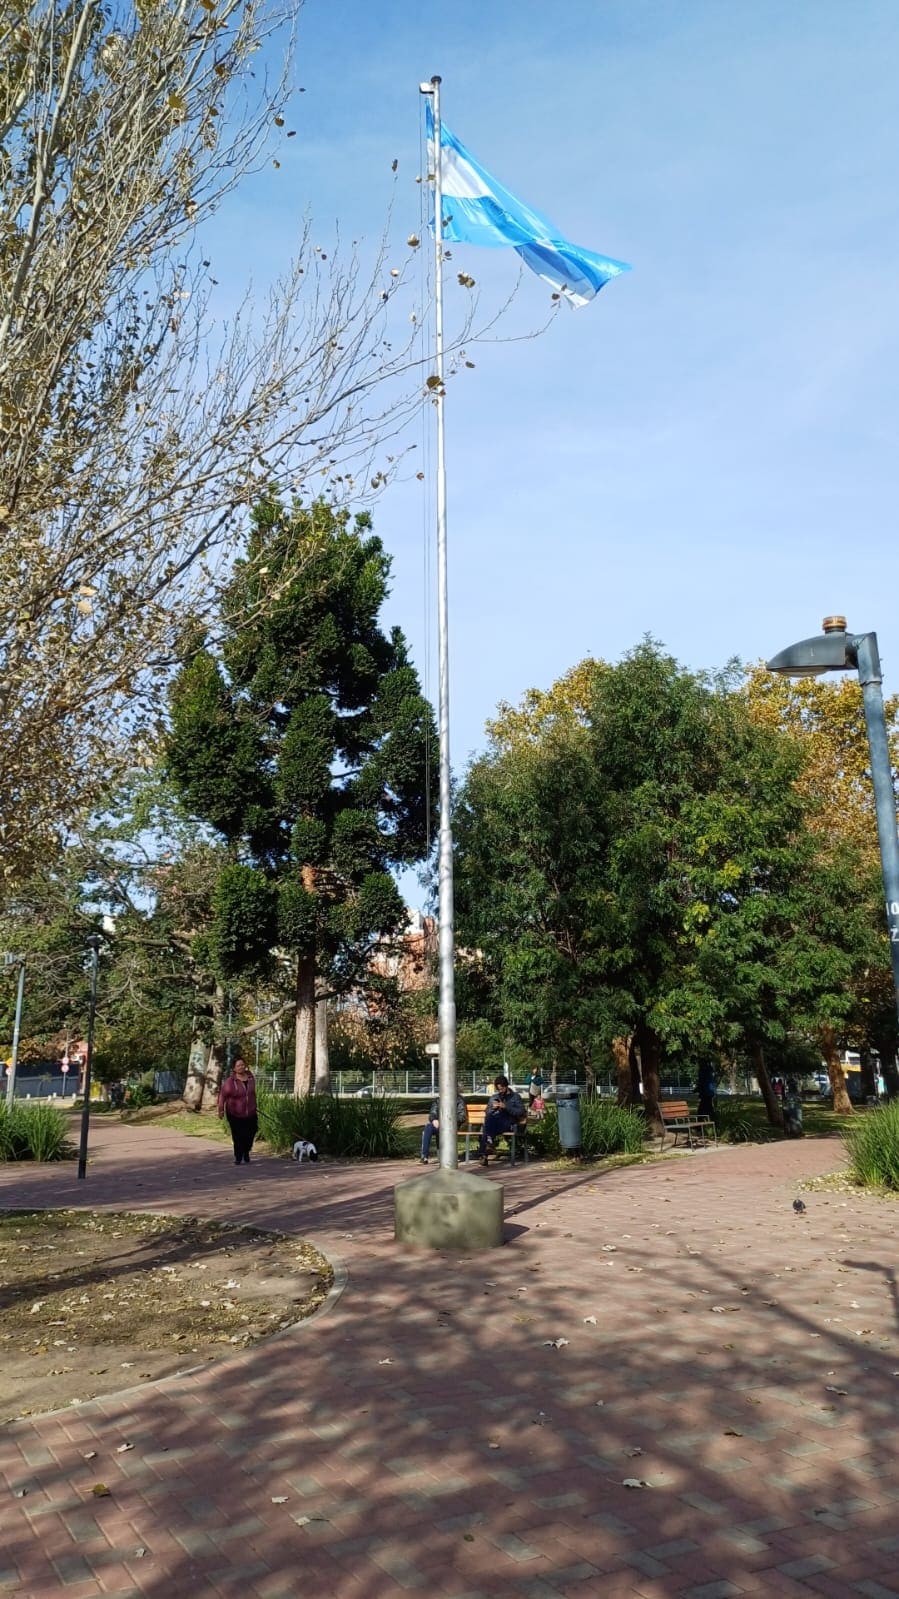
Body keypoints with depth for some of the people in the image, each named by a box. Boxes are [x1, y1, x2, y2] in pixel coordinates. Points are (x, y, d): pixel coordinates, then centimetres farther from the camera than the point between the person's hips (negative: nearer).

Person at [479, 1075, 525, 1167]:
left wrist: (506, 1107, -10)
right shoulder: (493, 1097, 25)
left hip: (508, 1123, -3)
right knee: (489, 1118, -35)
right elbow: (487, 1112, 22)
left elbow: (521, 1112, 0)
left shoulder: (516, 1097, 13)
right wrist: (492, 1108, 0)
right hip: (493, 1123, 3)